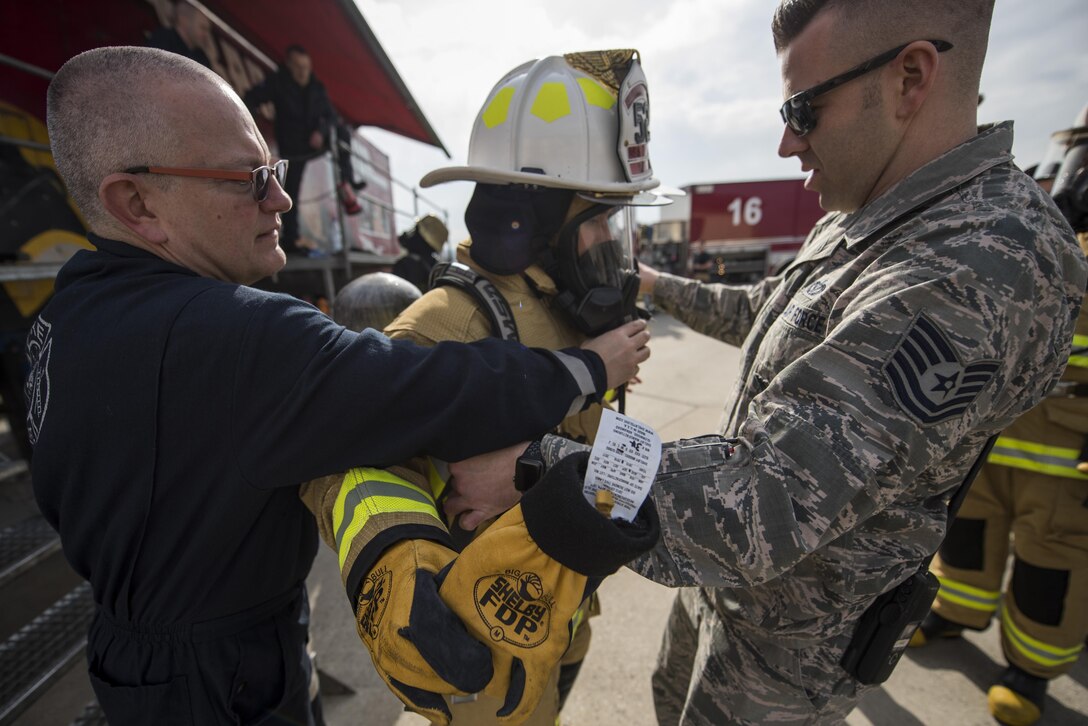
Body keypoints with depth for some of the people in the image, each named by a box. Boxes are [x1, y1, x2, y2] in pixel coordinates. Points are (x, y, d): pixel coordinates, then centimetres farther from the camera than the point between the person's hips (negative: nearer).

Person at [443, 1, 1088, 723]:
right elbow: (767, 313, 17)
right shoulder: (864, 223, 0)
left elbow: (766, 503, -39)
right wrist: (660, 286, 21)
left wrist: (532, 464, -37)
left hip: (792, 630, -8)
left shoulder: (979, 270, -33)